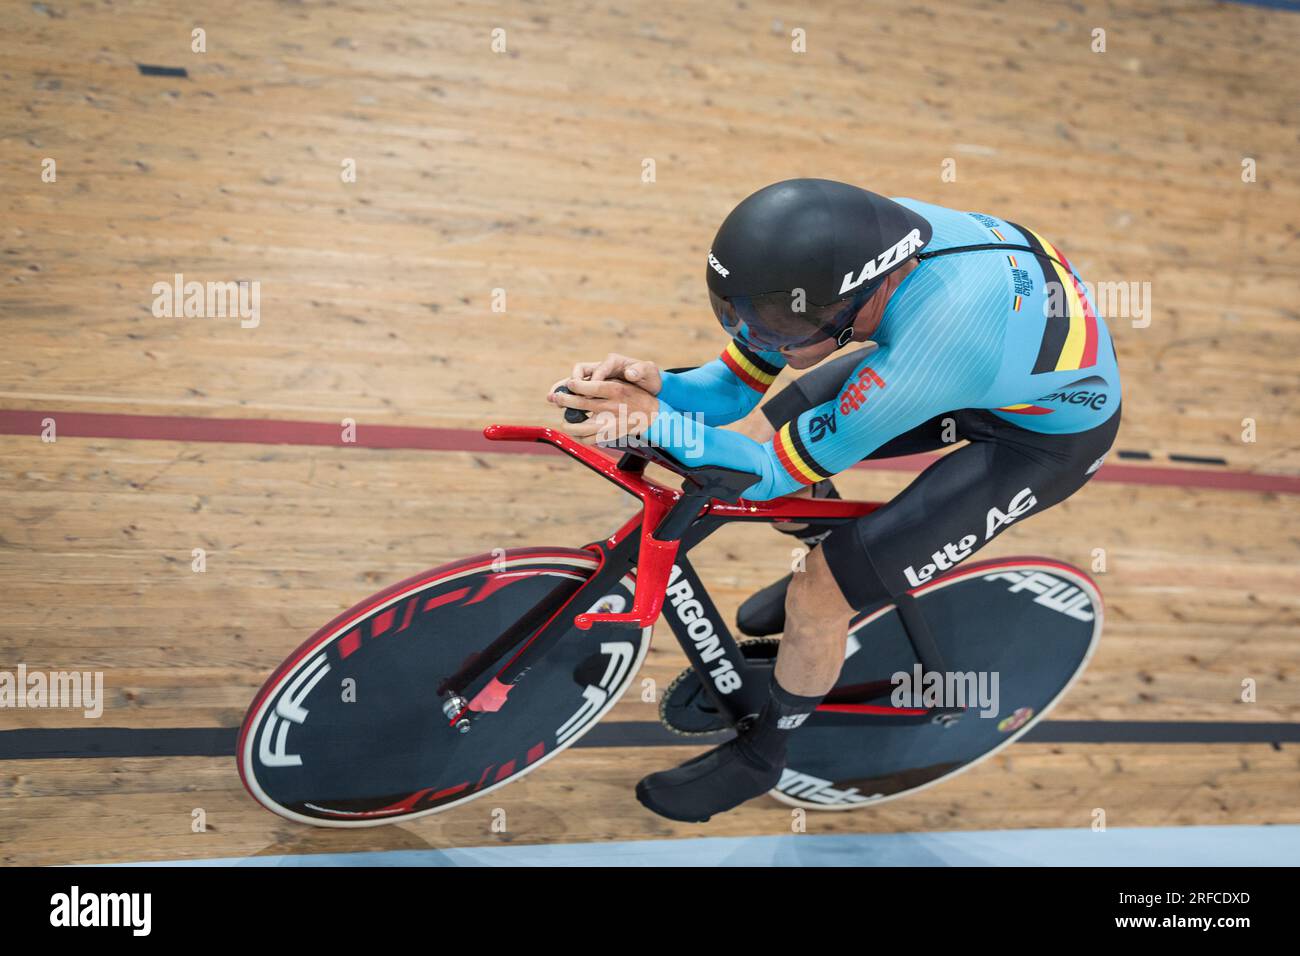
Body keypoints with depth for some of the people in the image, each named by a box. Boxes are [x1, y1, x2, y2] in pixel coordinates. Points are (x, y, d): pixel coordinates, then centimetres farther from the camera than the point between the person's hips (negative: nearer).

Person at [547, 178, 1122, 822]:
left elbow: (777, 471, -30)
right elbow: (737, 383, -12)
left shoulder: (933, 345, -43)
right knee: (759, 430, 2)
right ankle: (834, 564, 33)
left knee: (816, 599, -12)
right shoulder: (849, 243, -24)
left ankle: (760, 756, 17)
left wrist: (655, 422, -35)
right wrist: (662, 387, -31)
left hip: (1050, 433, -7)